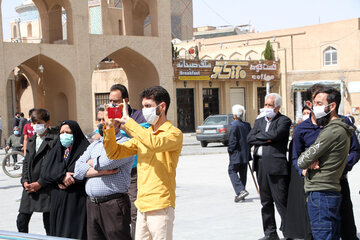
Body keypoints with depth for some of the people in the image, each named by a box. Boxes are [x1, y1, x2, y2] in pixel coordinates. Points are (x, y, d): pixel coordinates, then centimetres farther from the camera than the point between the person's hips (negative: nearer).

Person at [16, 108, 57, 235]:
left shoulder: (54, 140, -6)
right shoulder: (31, 141, 17)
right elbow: (26, 162, 16)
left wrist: (40, 183, -14)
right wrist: (25, 181, 1)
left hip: (46, 187, -6)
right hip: (29, 187, 6)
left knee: (49, 224, 1)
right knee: (21, 221, 5)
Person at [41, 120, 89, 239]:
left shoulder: (85, 150, -3)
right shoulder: (55, 151, 14)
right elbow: (45, 172, 3)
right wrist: (62, 176, -15)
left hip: (78, 201, -5)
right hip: (58, 201, 5)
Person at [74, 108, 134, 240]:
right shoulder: (94, 145, 19)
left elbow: (105, 162, -18)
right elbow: (78, 170, 6)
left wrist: (90, 162, 4)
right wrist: (103, 171, -10)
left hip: (113, 204, -6)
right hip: (91, 204, 6)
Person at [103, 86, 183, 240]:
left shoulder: (174, 133, -6)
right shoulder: (143, 134, 16)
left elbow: (154, 143, -28)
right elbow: (114, 153, 14)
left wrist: (127, 121, -20)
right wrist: (109, 127, -1)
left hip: (160, 206, -7)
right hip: (142, 205, 7)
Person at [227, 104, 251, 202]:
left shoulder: (235, 126, -17)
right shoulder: (247, 125, 4)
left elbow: (233, 141, -17)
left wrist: (230, 150, -2)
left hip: (236, 155, -7)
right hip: (246, 154, 7)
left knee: (232, 172, 1)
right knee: (243, 173, 13)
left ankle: (241, 191, -14)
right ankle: (240, 194, 19)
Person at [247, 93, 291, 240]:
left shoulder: (284, 120, -1)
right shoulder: (259, 121, 18)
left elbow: (275, 135, -18)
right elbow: (250, 139, 5)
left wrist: (259, 135, -2)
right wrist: (267, 139, -7)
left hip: (276, 165, -6)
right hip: (260, 165, 6)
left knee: (281, 202, -5)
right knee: (266, 201, 12)